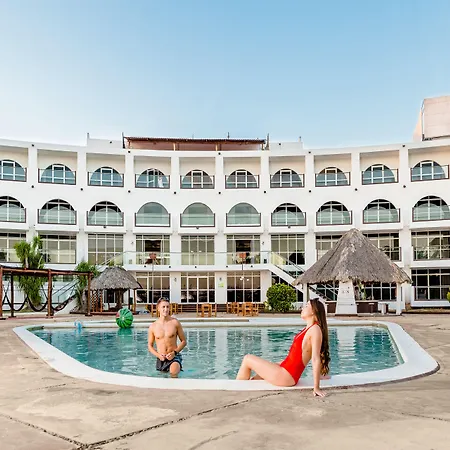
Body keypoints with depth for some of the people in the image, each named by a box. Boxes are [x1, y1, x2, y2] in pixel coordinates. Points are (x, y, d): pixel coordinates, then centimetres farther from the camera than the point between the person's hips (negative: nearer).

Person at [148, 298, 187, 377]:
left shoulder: (175, 323, -2)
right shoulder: (153, 326, 2)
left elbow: (183, 341, 4)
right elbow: (150, 346, 12)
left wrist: (175, 352, -11)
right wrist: (158, 355, -7)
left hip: (174, 357, -3)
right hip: (161, 359, 3)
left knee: (174, 373, -31)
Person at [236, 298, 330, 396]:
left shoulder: (315, 329, -18)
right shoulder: (308, 328, 11)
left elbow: (316, 359, -21)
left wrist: (316, 388, -21)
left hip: (287, 376, -10)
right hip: (285, 369, 10)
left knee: (247, 359, 0)